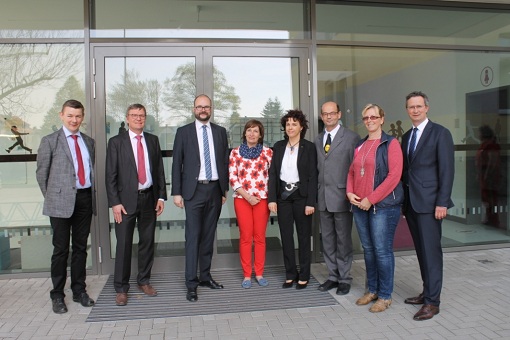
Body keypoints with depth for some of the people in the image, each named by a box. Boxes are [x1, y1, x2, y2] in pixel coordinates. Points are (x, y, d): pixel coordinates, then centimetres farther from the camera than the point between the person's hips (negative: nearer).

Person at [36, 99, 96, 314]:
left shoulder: (89, 142, 13)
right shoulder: (50, 141, 0)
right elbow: (41, 173, 3)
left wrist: (91, 195, 7)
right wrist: (51, 198, 3)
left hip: (85, 198, 4)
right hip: (61, 201, -4)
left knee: (81, 247, 12)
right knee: (61, 249, 3)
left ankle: (79, 291, 24)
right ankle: (57, 296, 17)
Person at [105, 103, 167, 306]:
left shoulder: (153, 140, 10)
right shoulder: (116, 142, 0)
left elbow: (159, 170, 9)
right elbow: (110, 175, -4)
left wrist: (161, 196, 3)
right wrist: (115, 202, -10)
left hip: (149, 198, 3)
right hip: (126, 200, -3)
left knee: (147, 242, 10)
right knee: (124, 244, 1)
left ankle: (144, 281, 26)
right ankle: (121, 288, 13)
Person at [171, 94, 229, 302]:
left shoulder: (220, 132, 10)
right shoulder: (183, 132, 2)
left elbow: (225, 161, 11)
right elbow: (177, 164, 0)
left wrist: (225, 189, 9)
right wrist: (176, 192, -4)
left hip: (215, 189, 3)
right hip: (194, 190, -3)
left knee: (209, 235, 11)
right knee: (193, 236, -3)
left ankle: (205, 276, 23)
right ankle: (191, 283, 4)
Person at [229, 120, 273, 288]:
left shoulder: (267, 152, 3)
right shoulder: (236, 152, 3)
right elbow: (232, 177, -1)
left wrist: (271, 197, -6)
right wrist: (247, 196, -10)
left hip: (262, 199, 0)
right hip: (242, 199, 0)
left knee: (260, 236, 6)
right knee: (245, 237, 4)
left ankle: (259, 273, 19)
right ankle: (247, 275, 15)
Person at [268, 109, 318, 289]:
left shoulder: (309, 147, -4)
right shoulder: (278, 146, 6)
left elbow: (312, 176, -7)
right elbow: (272, 173, 5)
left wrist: (310, 202, -12)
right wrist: (272, 198, -3)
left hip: (301, 196, -3)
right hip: (283, 195, 3)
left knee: (304, 236, 7)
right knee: (286, 236, 8)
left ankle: (304, 275, 19)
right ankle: (290, 274, 21)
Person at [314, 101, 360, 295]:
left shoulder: (351, 138, -4)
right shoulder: (318, 140, 13)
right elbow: (317, 168, 13)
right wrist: (316, 194, 6)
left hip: (342, 197, -5)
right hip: (323, 198, 5)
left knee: (343, 240, 4)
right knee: (327, 239, 12)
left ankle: (344, 279, 18)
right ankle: (333, 276, 25)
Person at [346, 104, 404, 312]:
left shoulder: (390, 143, -5)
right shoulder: (359, 146, 14)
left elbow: (394, 175, -13)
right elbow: (351, 172, 18)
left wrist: (371, 199, -15)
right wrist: (350, 192, -1)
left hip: (383, 205, -6)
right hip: (360, 206, 6)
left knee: (382, 251, -2)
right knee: (368, 249, 13)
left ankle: (385, 296, 13)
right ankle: (372, 290, 26)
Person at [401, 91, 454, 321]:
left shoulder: (440, 133, -5)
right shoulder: (406, 136, 15)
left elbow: (447, 170, -10)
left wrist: (442, 202, -15)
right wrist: (404, 199, 11)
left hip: (428, 202, -7)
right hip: (411, 202, 7)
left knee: (431, 250, -4)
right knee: (421, 250, 13)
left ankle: (432, 301, 4)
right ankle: (427, 292, 24)